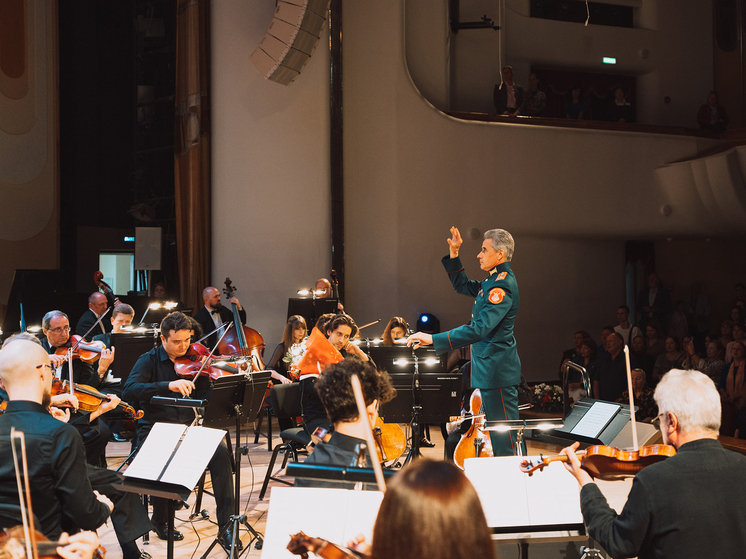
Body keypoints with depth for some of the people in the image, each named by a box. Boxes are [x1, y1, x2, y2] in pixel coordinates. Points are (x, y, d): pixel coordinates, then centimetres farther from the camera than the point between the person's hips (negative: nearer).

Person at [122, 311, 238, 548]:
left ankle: (227, 526, -19)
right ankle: (160, 520, -3)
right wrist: (168, 385, -30)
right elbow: (129, 391, -18)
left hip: (188, 426, 2)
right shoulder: (150, 360, 0)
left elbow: (206, 399, 0)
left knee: (220, 449, -25)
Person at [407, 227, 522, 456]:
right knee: (497, 430, 16)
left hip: (497, 370, -11)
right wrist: (454, 254, 17)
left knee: (504, 436, -7)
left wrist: (433, 339, -31)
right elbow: (463, 286, 30)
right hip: (490, 368, 11)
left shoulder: (502, 286, -20)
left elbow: (480, 329, -29)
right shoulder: (494, 280, 13)